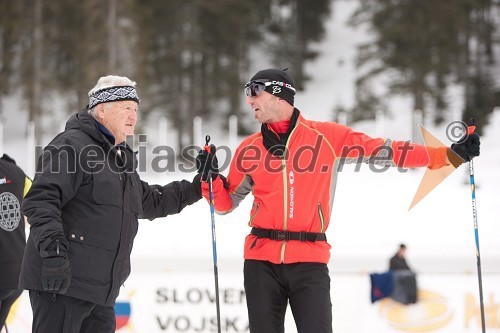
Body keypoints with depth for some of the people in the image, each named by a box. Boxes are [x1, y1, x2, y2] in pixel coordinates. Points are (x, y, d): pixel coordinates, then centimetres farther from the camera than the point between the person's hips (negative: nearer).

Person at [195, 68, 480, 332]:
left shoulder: (327, 136, 2)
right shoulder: (250, 149, 11)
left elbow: (382, 151, 2)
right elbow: (225, 204, 19)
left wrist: (451, 156, -3)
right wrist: (211, 177, -2)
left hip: (309, 261, -3)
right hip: (261, 261, 3)